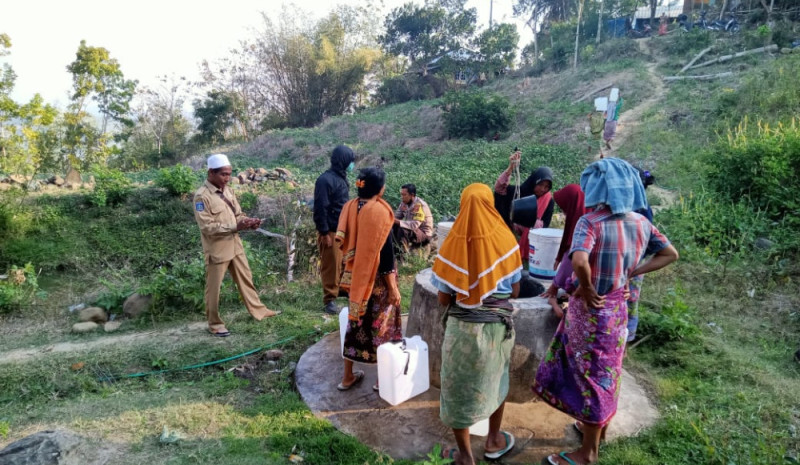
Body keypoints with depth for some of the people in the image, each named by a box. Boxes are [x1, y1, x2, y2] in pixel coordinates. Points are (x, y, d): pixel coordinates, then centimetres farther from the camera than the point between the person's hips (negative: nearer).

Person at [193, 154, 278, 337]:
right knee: (214, 287, 7)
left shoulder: (227, 190, 7)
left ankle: (258, 310, 32)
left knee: (245, 278, 18)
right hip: (217, 249, -7)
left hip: (234, 244, 7)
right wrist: (235, 227, -27)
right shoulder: (202, 196, -17)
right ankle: (214, 324, 21)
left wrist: (248, 222, -9)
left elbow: (237, 214, 13)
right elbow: (207, 227, -22)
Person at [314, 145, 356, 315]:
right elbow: (320, 209, -18)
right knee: (331, 267, 0)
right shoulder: (325, 180, -16)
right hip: (331, 231, -8)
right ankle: (329, 300, 10)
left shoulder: (341, 178, 13)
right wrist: (324, 233, -19)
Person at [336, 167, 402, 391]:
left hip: (356, 275, 6)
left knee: (356, 322, 17)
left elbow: (343, 242, 6)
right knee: (380, 325, 9)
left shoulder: (350, 207, 0)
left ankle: (348, 377, 27)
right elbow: (384, 251, -20)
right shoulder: (379, 211, -20)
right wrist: (393, 286, -15)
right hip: (376, 278, -6)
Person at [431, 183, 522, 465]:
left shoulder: (452, 244, -13)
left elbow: (443, 299, -9)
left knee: (459, 386, 14)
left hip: (461, 326, -2)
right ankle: (494, 441, 42)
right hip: (497, 324, 2)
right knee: (495, 379, 24)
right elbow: (514, 290, -3)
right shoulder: (506, 240, -10)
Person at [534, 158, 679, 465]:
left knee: (592, 374, 7)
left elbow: (579, 261, -39)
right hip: (618, 307, 7)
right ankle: (598, 428, 44)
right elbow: (670, 254, 10)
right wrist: (631, 274, 3)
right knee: (605, 370, 24)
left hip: (592, 309, -7)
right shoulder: (640, 222, 0)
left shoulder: (590, 222, -22)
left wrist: (586, 288, -20)